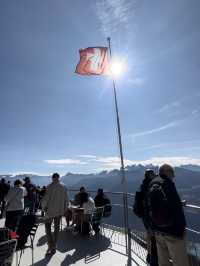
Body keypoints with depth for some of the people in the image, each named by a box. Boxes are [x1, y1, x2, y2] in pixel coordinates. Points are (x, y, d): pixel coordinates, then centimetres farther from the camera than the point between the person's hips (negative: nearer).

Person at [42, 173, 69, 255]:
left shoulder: (50, 186, -15)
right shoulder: (64, 187, -2)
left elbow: (45, 198, -15)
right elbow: (66, 199, 2)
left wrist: (43, 207, 3)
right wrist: (64, 209, 13)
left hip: (50, 210, -4)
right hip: (60, 210, 4)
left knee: (48, 227, 14)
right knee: (56, 228, 17)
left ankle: (50, 246, 7)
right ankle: (54, 247, 27)